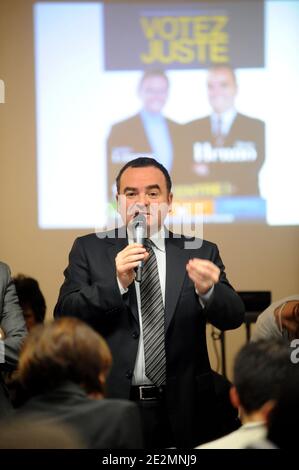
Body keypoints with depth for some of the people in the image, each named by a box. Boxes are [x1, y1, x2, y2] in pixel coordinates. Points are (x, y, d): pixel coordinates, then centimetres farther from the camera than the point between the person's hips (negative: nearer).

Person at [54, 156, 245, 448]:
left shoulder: (200, 253, 4)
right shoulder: (89, 250, 2)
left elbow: (233, 317, -6)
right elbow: (64, 315, -7)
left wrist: (208, 290, -28)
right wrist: (117, 282, -23)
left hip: (182, 412, 1)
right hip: (112, 406, -1)